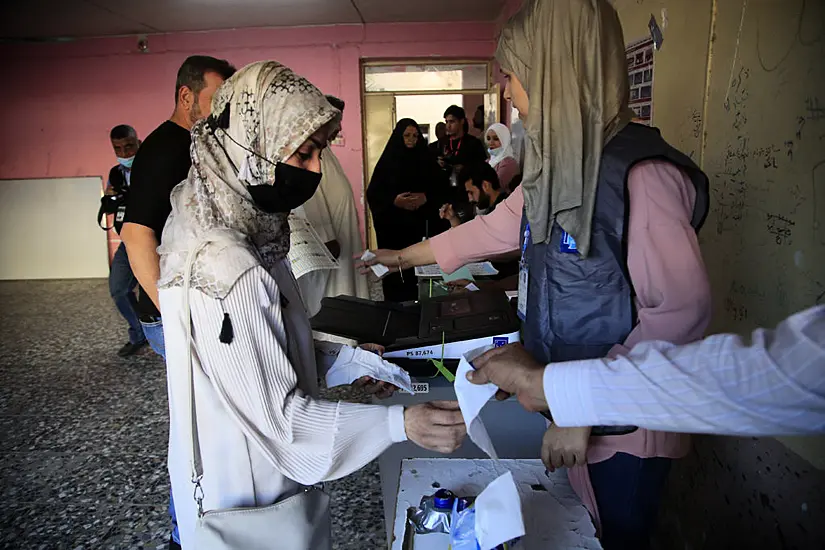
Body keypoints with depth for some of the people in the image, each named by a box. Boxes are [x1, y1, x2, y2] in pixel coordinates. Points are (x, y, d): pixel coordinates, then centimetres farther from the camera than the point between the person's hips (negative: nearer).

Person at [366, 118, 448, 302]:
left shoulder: (426, 160, 7)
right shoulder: (387, 161, 2)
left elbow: (441, 188, 5)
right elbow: (373, 193, -2)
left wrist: (426, 197, -14)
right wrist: (394, 200, -18)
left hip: (419, 223, 1)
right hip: (393, 224, -1)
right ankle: (394, 302, 10)